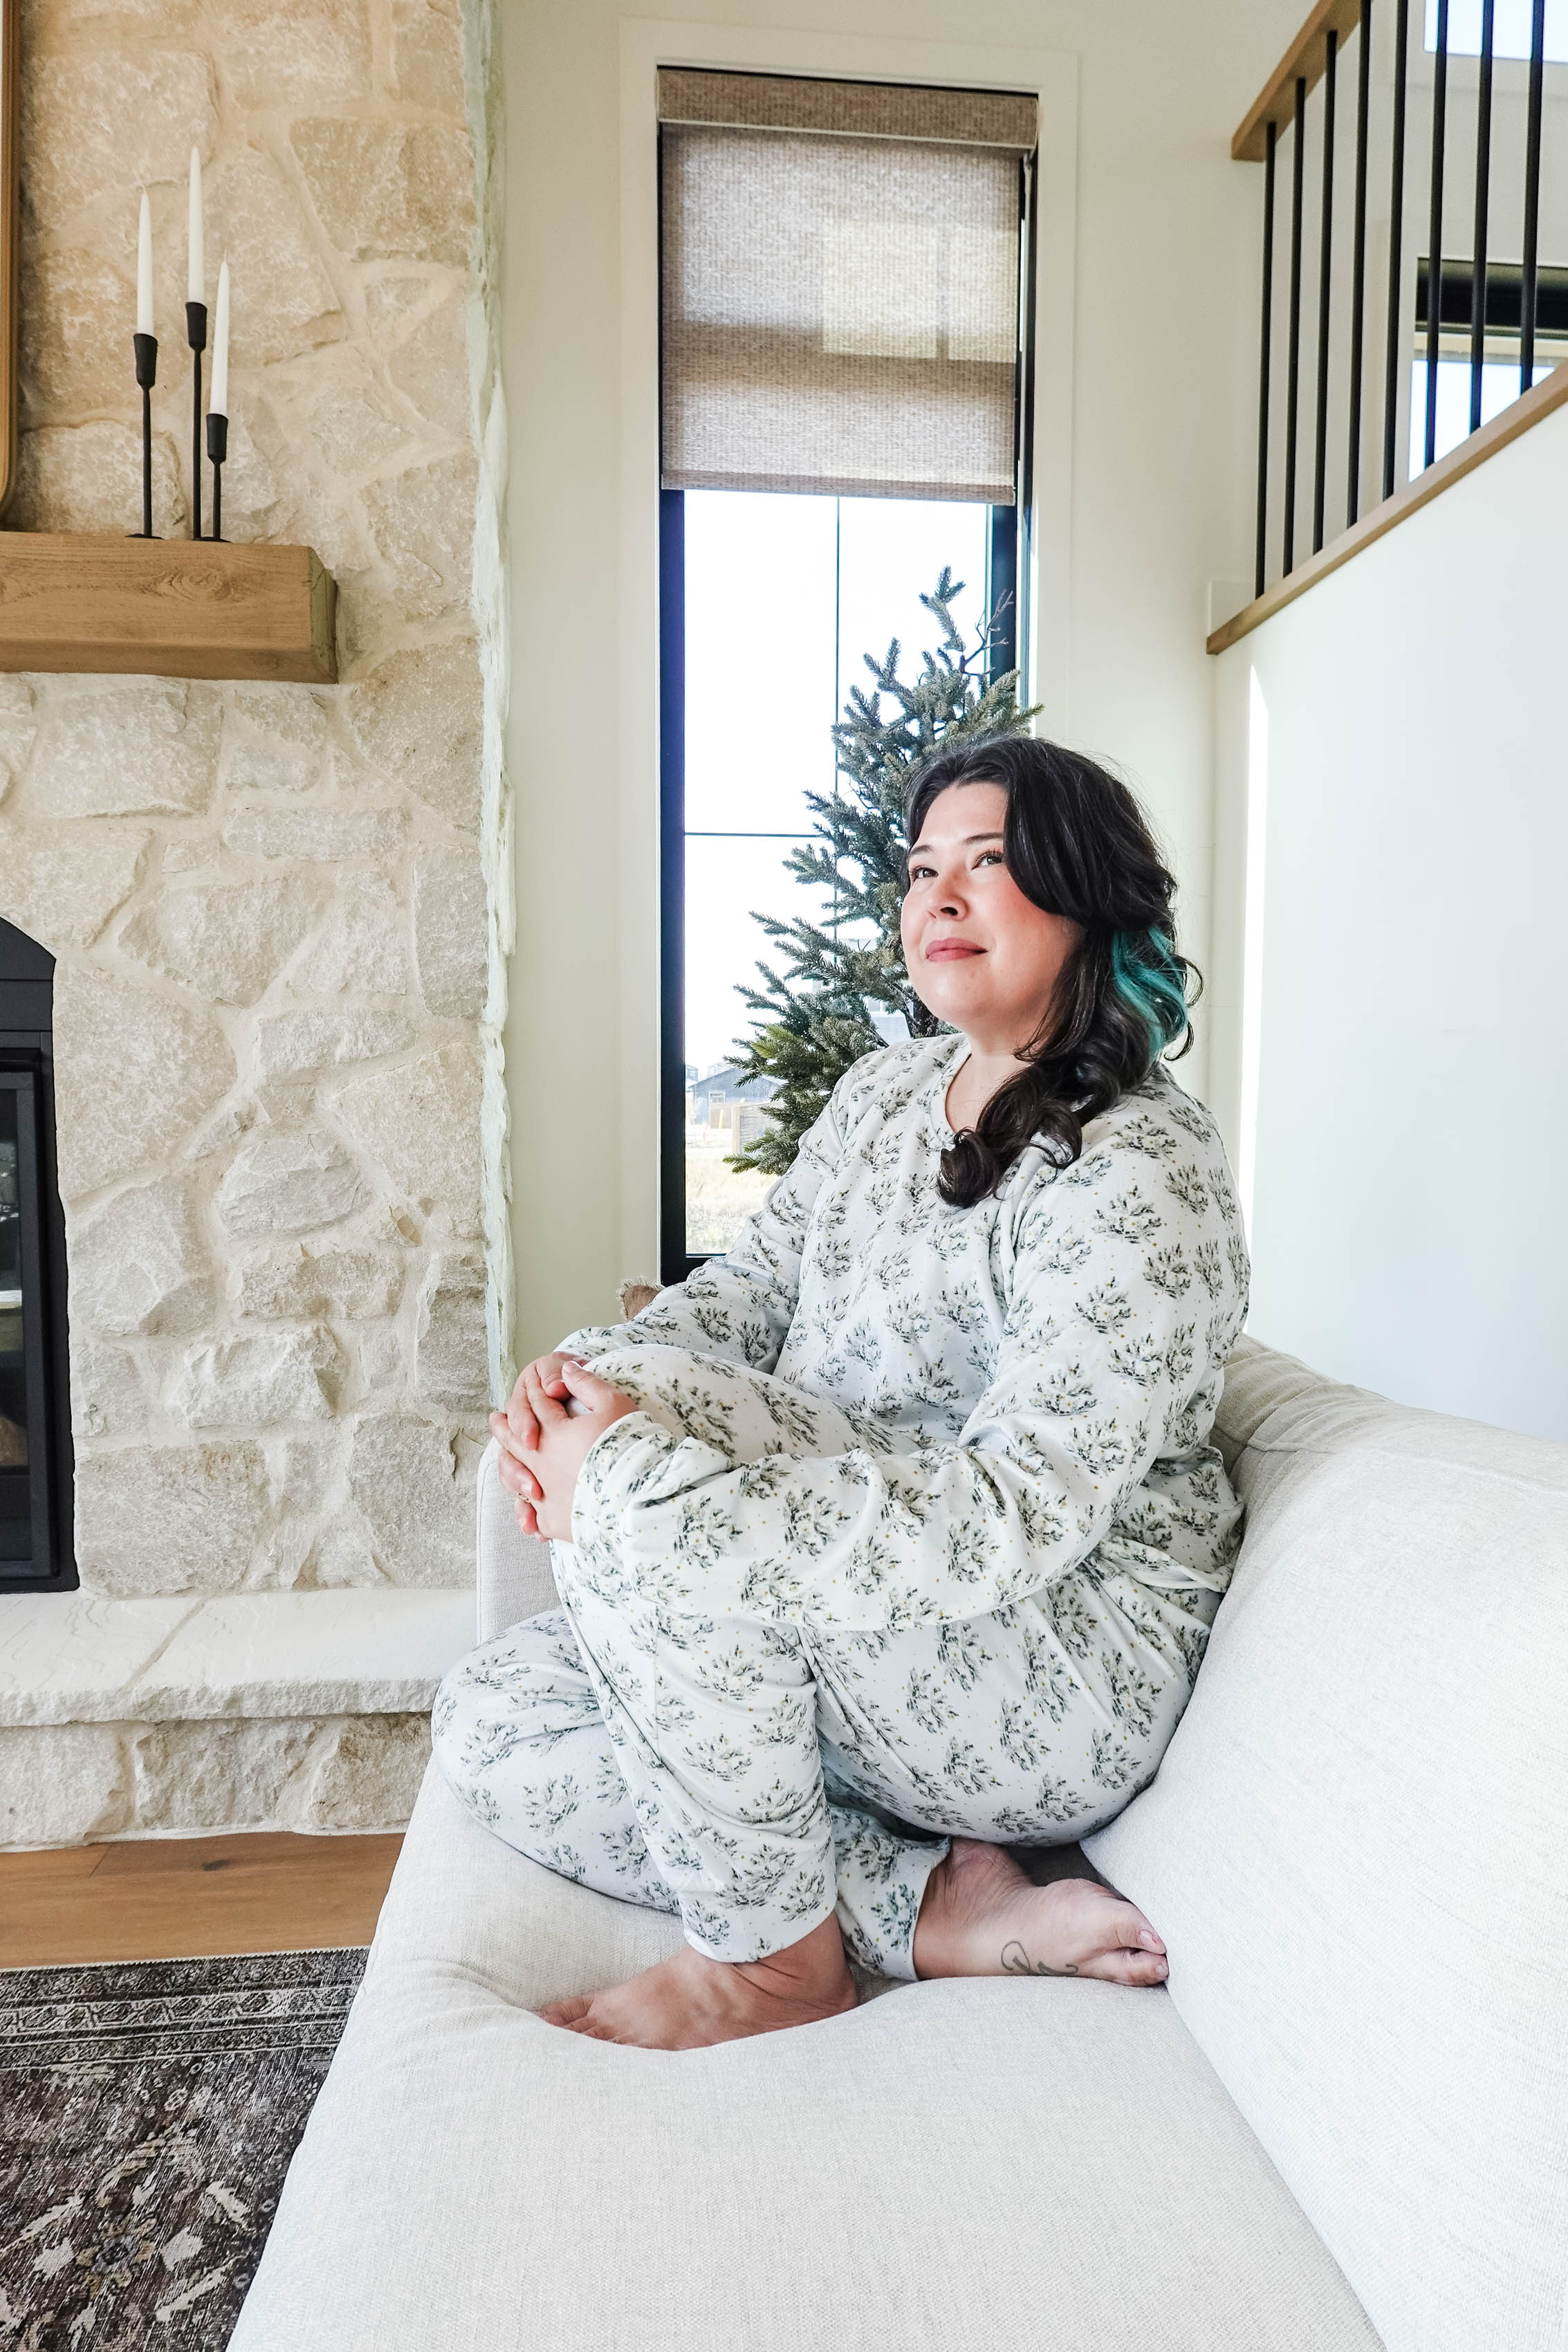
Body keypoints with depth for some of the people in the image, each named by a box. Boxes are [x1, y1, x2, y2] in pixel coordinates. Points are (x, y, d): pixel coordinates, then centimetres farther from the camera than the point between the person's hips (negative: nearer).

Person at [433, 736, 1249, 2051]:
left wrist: (633, 1476, -32)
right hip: (828, 1624, 9)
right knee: (490, 1723, -2)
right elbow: (754, 1282, 8)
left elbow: (1022, 1517, -27)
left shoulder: (1141, 1176, -20)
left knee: (643, 1500, -30)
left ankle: (774, 1956, -9)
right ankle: (939, 1910, -7)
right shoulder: (887, 1091, 8)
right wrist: (584, 1372, -15)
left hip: (1071, 1664, -8)